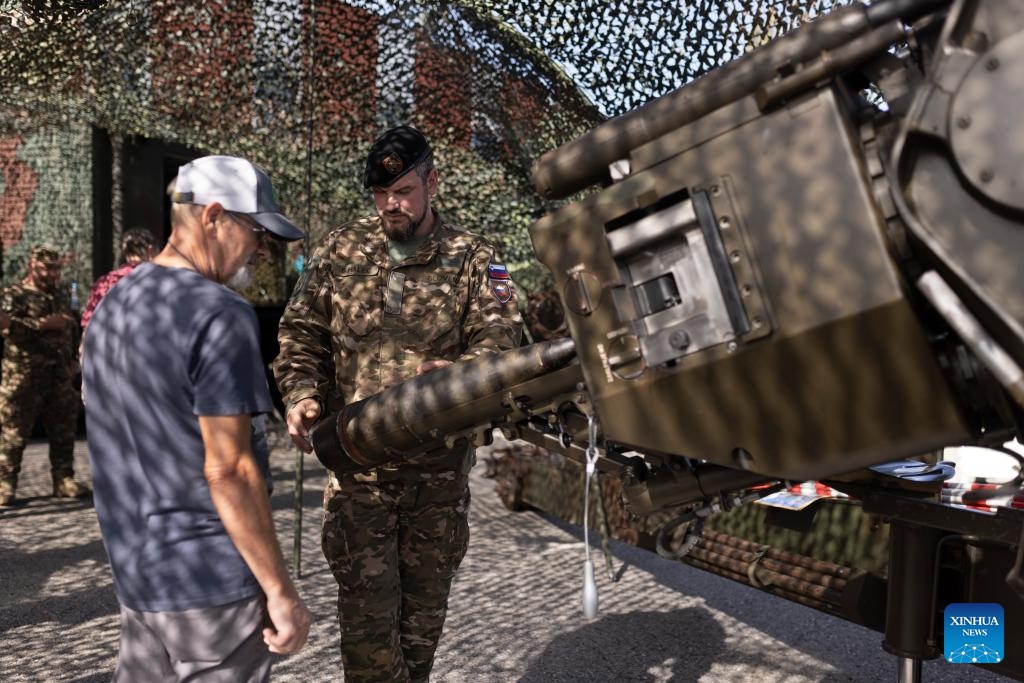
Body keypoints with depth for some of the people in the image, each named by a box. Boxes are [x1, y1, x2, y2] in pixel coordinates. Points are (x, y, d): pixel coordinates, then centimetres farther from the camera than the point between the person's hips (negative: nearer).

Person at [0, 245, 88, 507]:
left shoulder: (60, 297, 18)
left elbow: (71, 331, 26)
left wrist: (72, 360, 15)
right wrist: (43, 324, -22)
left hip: (60, 377, 6)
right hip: (23, 377, -6)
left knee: (63, 432, 8)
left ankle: (64, 480, 16)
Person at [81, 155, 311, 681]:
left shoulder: (112, 305, 9)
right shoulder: (219, 314, -18)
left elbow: (123, 452, 15)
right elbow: (226, 469, -21)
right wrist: (280, 590, -15)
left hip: (136, 576, 8)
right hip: (212, 581, -8)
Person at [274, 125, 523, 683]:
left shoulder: (473, 259, 1)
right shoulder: (340, 250, 5)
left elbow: (499, 341, -8)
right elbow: (301, 332, 8)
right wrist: (302, 393, -11)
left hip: (439, 463, 0)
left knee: (425, 602, 16)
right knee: (366, 605, -1)